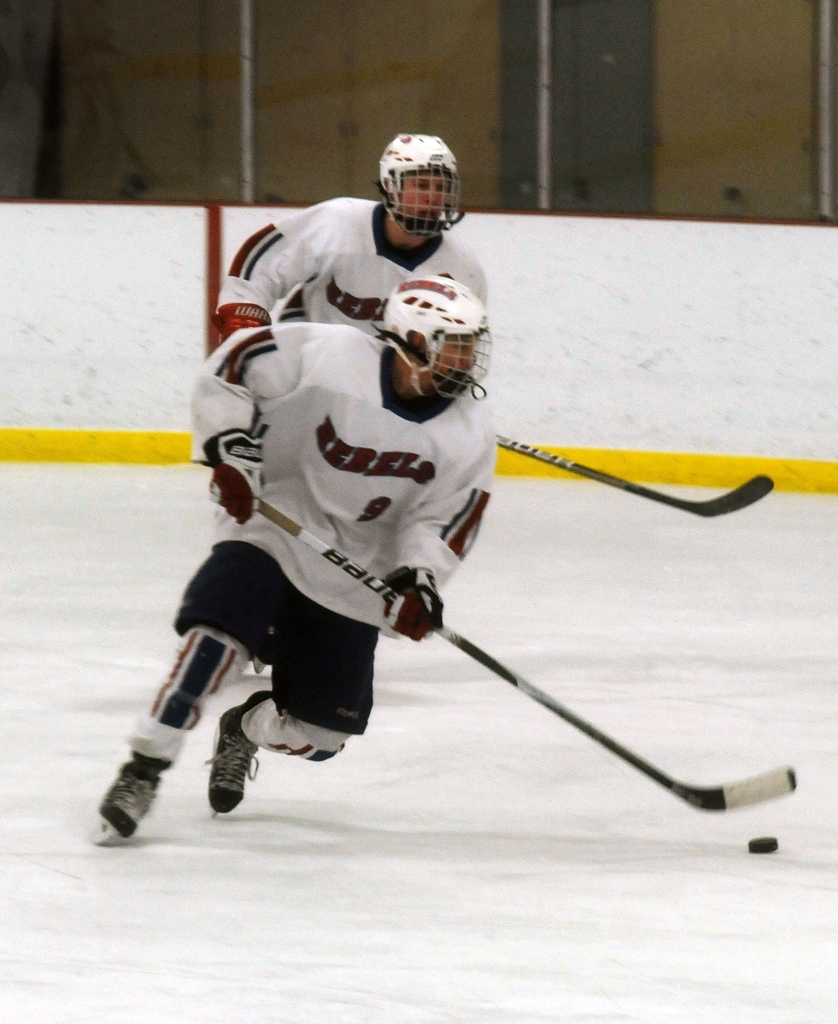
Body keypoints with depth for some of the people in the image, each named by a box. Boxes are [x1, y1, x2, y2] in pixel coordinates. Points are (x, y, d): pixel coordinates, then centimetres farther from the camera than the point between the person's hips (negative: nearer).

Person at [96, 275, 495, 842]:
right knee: (216, 638, -30)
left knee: (318, 732, 4)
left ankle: (246, 729, 40)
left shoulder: (469, 433, -7)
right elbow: (231, 367, -10)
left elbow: (446, 517, -5)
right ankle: (144, 770, -19)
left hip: (352, 573, 4)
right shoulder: (326, 354, -18)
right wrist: (229, 447, -19)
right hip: (268, 530, -4)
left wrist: (418, 577, -22)